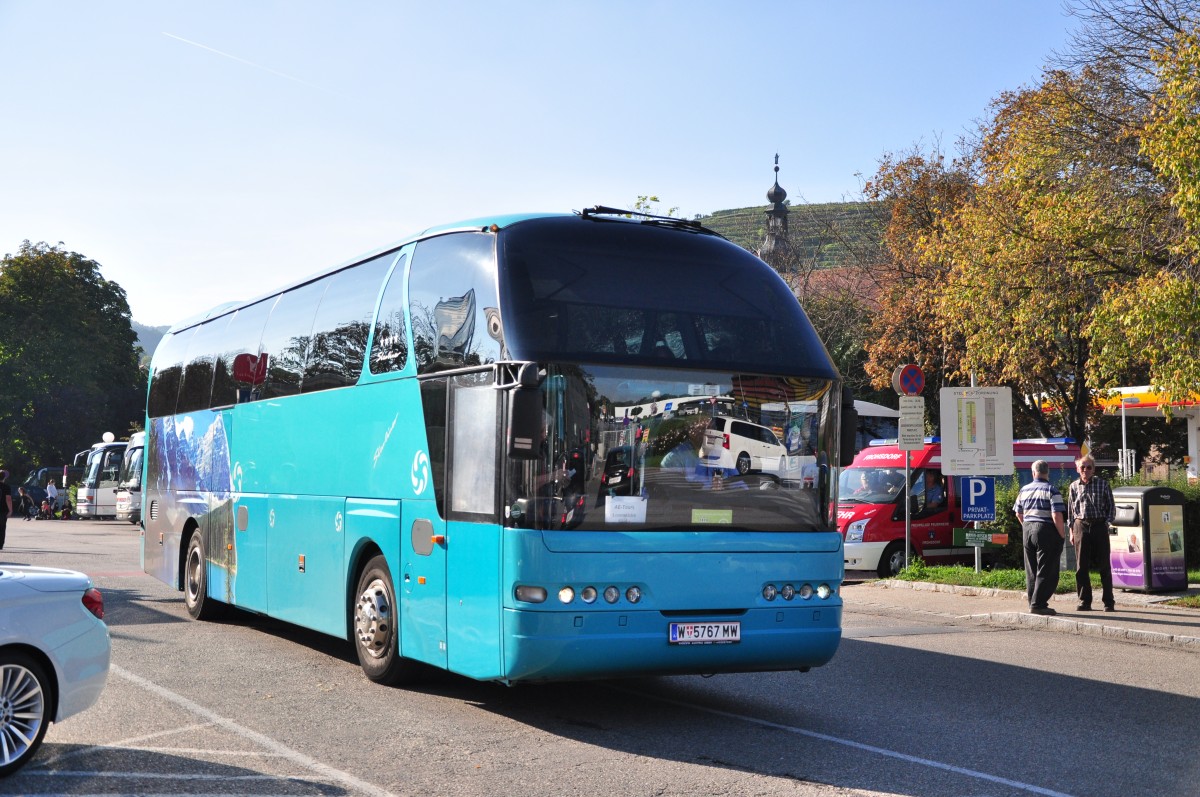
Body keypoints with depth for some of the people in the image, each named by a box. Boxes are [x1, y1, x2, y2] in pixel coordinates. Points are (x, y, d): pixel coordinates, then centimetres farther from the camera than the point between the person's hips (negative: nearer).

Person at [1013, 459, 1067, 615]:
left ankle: (1033, 602, 18)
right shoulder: (1051, 490, -9)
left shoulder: (1024, 490, 10)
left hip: (1027, 530, 6)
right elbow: (1057, 516, -17)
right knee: (1046, 571, -2)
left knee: (1031, 571, 13)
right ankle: (1038, 604, -5)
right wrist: (1062, 534, -8)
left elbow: (1019, 514, 17)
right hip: (1046, 531, -6)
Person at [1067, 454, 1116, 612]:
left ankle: (1109, 602, 7)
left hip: (1099, 526, -2)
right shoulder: (1074, 486, 8)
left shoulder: (1103, 484, 2)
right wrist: (1072, 531, 8)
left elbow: (1111, 506, 6)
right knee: (1081, 567, 1)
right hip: (1080, 526, 2)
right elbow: (1070, 510, 12)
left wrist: (1106, 523, -5)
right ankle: (1084, 602, 8)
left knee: (1104, 566, 1)